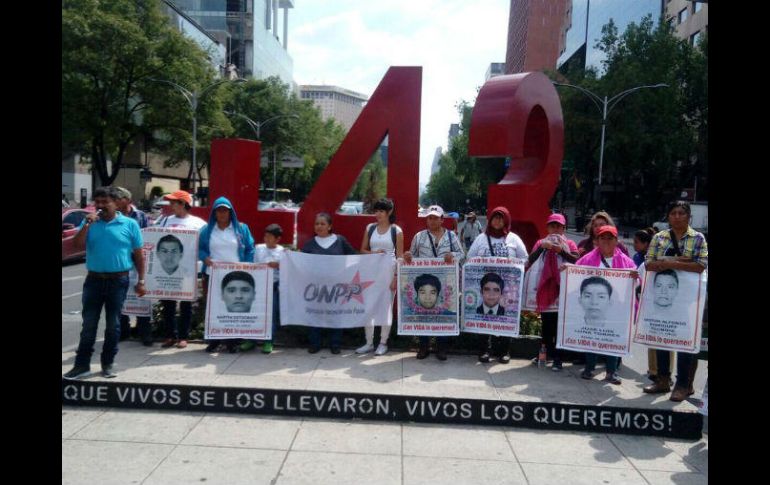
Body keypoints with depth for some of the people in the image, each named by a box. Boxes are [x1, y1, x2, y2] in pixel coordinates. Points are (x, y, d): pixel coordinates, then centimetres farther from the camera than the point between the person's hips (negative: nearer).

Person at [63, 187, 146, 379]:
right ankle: (82, 364, 15)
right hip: (94, 280, 2)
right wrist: (87, 224, -15)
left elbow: (138, 255, 2)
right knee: (89, 324, 6)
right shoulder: (89, 222, 6)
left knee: (113, 325, 8)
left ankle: (108, 364, 20)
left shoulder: (129, 224, -2)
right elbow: (78, 245, -6)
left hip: (118, 281, -2)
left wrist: (141, 280, 0)